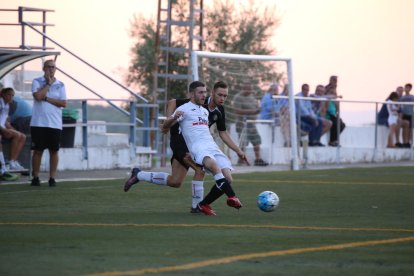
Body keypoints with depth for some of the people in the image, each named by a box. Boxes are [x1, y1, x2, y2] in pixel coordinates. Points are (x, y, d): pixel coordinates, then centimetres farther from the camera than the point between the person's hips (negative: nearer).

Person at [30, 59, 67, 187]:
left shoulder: (60, 85, 7)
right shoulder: (37, 82, 3)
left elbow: (63, 103, -2)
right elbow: (38, 96, -15)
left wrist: (47, 98, -9)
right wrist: (48, 84, -7)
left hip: (55, 124, 2)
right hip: (38, 123, -2)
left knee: (54, 151, 2)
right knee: (38, 150, 1)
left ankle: (52, 177, 7)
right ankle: (35, 177, 9)